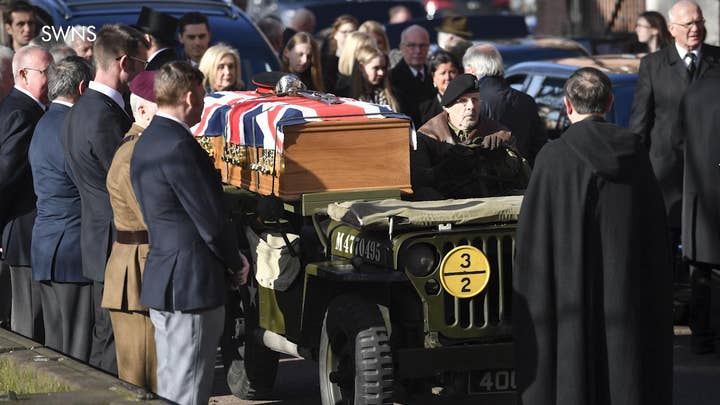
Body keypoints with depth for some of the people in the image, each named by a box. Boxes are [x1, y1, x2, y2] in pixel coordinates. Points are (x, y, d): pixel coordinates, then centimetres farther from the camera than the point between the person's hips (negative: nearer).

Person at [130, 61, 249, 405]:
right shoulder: (178, 146, -19)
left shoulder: (146, 142, 13)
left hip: (160, 283, 10)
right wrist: (236, 263, -1)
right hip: (191, 286, -10)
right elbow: (210, 220, -17)